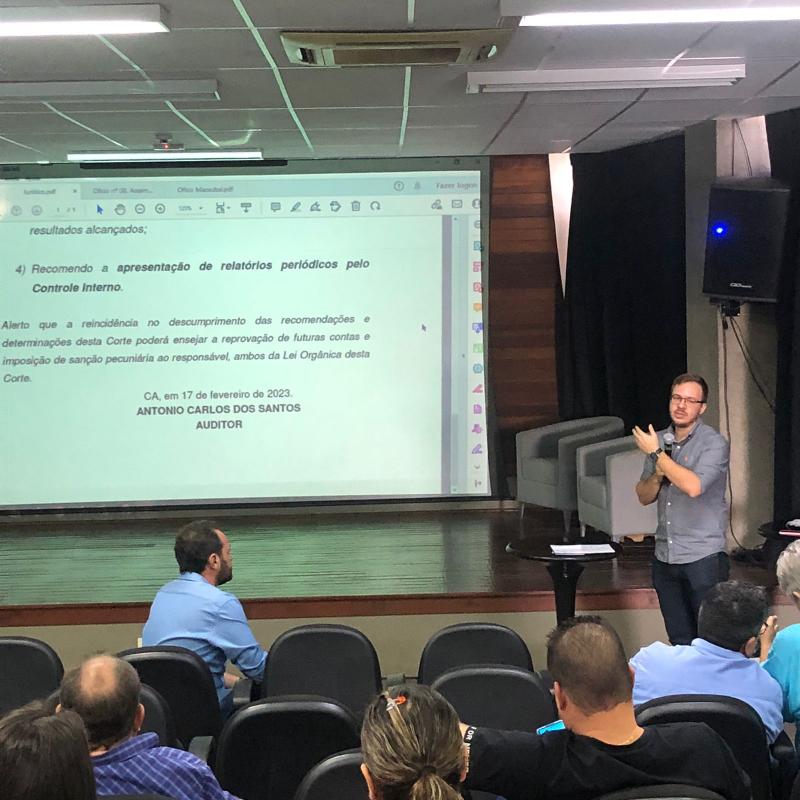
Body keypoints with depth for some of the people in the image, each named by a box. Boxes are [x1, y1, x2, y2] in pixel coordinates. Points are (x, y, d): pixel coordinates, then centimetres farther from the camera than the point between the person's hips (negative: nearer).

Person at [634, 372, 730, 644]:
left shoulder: (714, 444, -10)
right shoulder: (659, 440, 9)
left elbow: (694, 486, -26)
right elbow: (644, 497, 13)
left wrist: (656, 454, -18)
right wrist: (657, 475, -8)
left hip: (703, 557, -6)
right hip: (665, 557, 6)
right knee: (680, 642, 13)